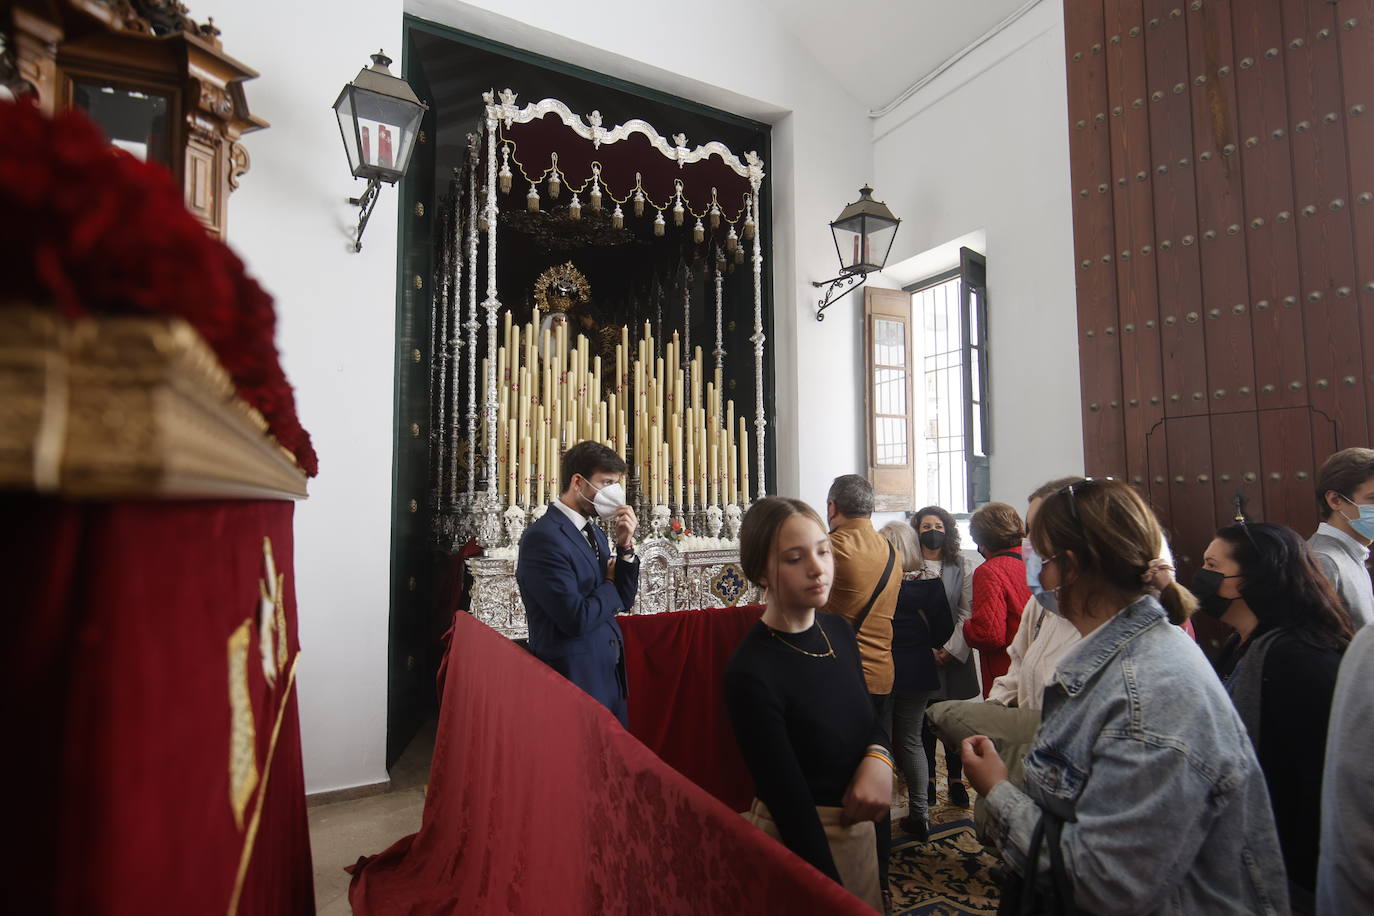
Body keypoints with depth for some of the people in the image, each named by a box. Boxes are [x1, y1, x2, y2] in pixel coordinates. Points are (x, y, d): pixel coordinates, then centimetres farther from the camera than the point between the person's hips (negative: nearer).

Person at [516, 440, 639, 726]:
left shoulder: (594, 531, 7)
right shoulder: (543, 536, -20)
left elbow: (623, 600, 7)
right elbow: (577, 619, -25)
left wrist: (626, 546, -7)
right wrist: (610, 584, -7)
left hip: (610, 675, 8)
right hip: (575, 679, -8)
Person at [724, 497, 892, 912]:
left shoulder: (839, 630, -6)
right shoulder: (751, 672, -28)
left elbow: (869, 717, 5)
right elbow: (791, 805, -25)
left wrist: (879, 757, -15)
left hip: (858, 824, 7)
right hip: (800, 839, -6)